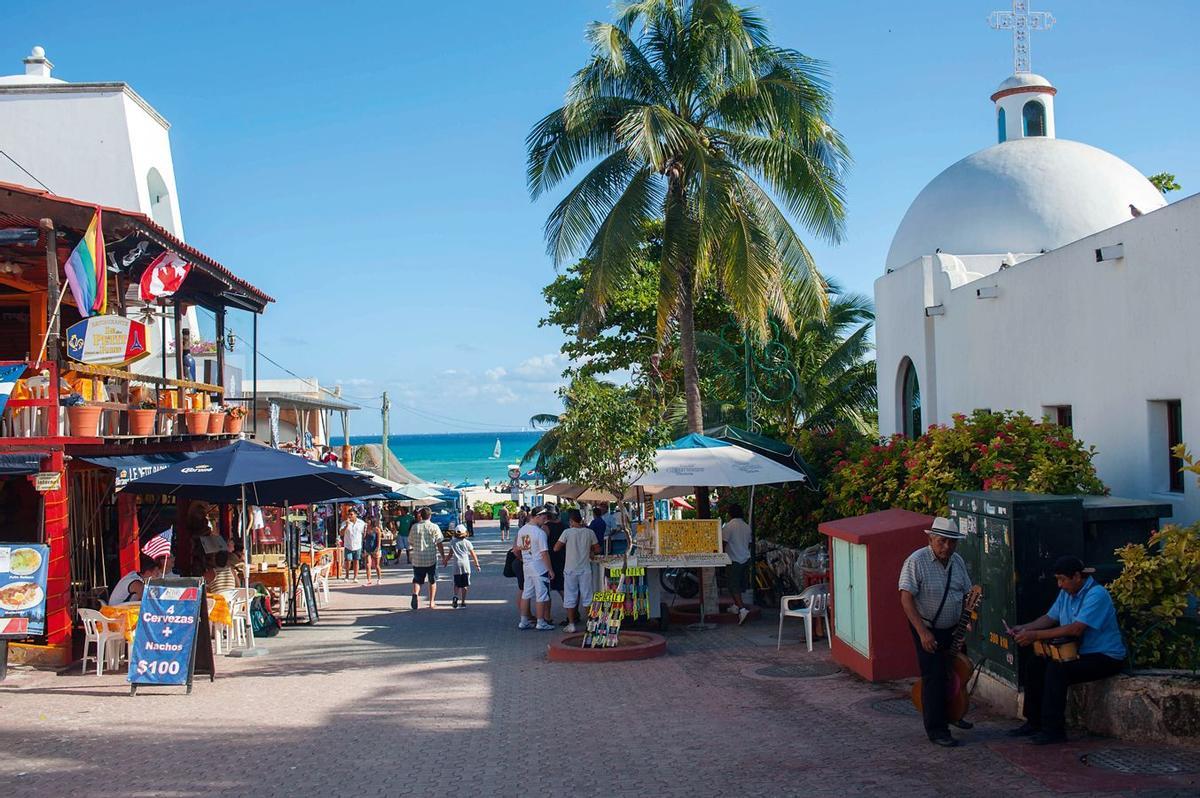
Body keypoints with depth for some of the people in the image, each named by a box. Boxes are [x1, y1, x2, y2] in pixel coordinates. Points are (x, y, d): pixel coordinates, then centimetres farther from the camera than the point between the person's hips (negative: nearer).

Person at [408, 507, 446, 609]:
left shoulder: (414, 527, 0)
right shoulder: (434, 527, -6)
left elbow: (410, 542, 9)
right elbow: (439, 544, -7)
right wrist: (443, 557, 2)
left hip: (417, 559, 1)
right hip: (431, 558, -1)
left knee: (417, 580, 7)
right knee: (432, 581, 13)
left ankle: (415, 593, -22)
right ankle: (431, 602, 15)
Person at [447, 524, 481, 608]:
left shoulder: (452, 542, 5)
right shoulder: (467, 542, 3)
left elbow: (450, 554, 10)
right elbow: (473, 555, 5)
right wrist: (477, 565, 14)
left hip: (457, 565, 1)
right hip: (465, 565, -1)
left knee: (457, 584, 10)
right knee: (464, 585, 5)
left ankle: (456, 596, -17)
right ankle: (463, 602, 5)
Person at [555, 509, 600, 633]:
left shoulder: (567, 532, -10)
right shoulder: (589, 532, -1)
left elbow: (556, 548, -7)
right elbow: (597, 549, 7)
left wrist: (564, 546, 12)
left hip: (570, 570, -2)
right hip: (585, 569, 2)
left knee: (570, 598, 5)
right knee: (586, 596, 11)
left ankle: (571, 624, 4)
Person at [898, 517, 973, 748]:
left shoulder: (957, 562, 3)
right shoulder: (916, 561, -17)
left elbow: (966, 594, 14)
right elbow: (906, 599, -22)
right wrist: (923, 633, -27)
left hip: (953, 629, 6)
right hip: (927, 629, -6)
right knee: (934, 677, -7)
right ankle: (936, 730, 2)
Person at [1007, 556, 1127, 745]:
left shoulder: (1096, 595, -22)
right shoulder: (1066, 593, 7)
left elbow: (1076, 629, -31)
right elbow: (1049, 618, 13)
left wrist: (1035, 635, -30)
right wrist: (1024, 628, -6)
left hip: (1105, 657, -9)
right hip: (1080, 652, 9)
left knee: (1057, 670, -28)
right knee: (1036, 663, -4)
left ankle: (1054, 729, -21)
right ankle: (1034, 722, 4)